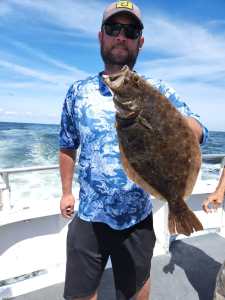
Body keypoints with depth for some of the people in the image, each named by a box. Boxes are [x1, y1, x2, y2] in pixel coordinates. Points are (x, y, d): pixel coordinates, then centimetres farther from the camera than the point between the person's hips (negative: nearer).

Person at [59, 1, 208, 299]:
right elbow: (68, 146, 9)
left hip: (137, 219, -1)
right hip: (88, 217, 2)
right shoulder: (78, 91, 1)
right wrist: (66, 191, 11)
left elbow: (199, 132, -16)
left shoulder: (157, 91, -4)